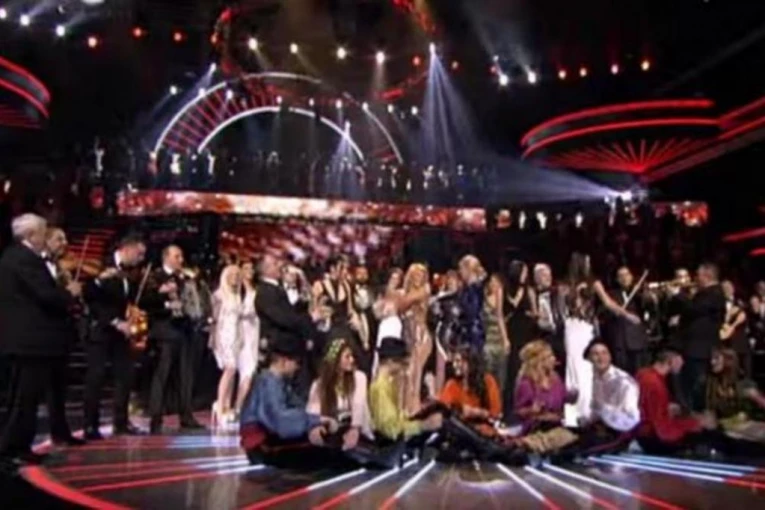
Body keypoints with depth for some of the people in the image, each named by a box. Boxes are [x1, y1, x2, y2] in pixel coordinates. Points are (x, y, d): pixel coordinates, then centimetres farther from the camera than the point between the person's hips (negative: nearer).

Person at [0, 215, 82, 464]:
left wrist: (63, 296, 12)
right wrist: (69, 293, -6)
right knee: (28, 396, -3)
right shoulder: (27, 259, -16)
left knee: (21, 396, 17)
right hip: (32, 338, -11)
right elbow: (46, 295, -24)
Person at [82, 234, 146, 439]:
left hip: (120, 330, 6)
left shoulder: (131, 273, 7)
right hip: (99, 329, -6)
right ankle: (91, 425, 4)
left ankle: (121, 421, 15)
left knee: (125, 375, 5)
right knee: (95, 377, -4)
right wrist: (115, 322, -21)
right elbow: (92, 300, -16)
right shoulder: (103, 268, -12)